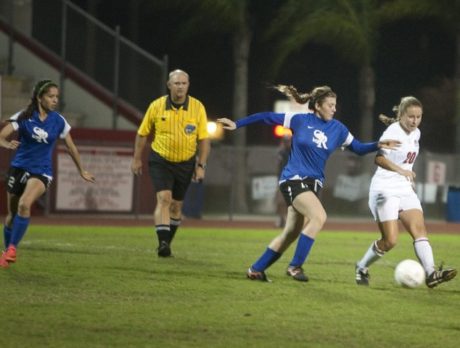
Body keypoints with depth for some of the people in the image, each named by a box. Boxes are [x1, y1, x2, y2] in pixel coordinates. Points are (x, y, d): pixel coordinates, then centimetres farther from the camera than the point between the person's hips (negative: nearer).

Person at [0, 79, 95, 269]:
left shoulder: (59, 121, -2)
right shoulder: (24, 117, -8)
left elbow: (71, 147, 12)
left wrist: (82, 171, 20)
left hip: (41, 171, -1)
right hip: (19, 168, 1)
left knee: (24, 204, -28)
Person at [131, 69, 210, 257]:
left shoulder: (197, 108, -7)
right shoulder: (156, 106, -7)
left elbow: (204, 139, -3)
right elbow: (142, 133, 5)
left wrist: (201, 165, -7)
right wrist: (137, 159, 7)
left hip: (185, 163, 2)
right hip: (160, 161, -2)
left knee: (176, 205, 10)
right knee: (164, 198, -18)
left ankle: (167, 243, 25)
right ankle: (162, 243, -23)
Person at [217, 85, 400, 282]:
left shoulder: (338, 129, 6)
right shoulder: (300, 120, -6)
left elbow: (358, 148, 13)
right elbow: (268, 117, 1)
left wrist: (378, 145, -5)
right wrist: (237, 124, 1)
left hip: (313, 184, 6)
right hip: (294, 179, -6)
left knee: (291, 234, 5)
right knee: (319, 216, -25)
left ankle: (256, 269, 19)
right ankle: (295, 266, -16)